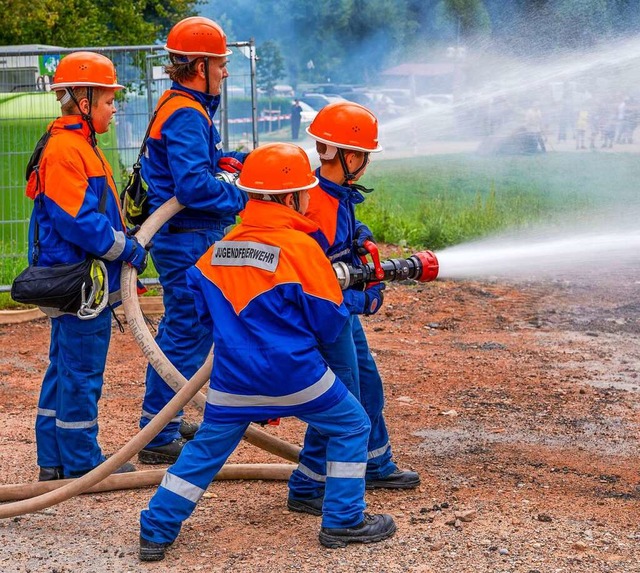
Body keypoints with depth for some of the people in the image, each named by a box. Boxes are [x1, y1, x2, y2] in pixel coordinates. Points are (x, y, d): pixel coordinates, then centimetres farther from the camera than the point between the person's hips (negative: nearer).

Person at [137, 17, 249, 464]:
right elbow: (194, 186, -28)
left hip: (183, 239, 11)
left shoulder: (180, 108, 14)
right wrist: (244, 199, -18)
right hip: (189, 241, -11)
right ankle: (159, 438, 1)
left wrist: (229, 160, 8)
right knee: (188, 335, -5)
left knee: (179, 330, 21)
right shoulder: (186, 115, -19)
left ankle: (162, 420, 33)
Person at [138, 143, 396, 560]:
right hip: (294, 376, -5)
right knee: (351, 427, 15)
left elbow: (205, 309, 13)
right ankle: (344, 522, 16)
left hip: (233, 380, 5)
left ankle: (156, 531, 15)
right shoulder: (301, 247, -12)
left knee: (206, 448, 17)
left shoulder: (221, 248, 4)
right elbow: (330, 321, -8)